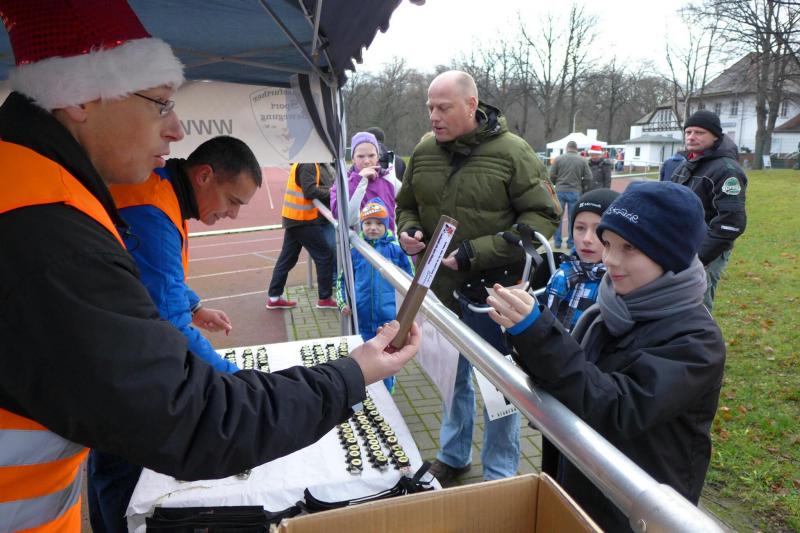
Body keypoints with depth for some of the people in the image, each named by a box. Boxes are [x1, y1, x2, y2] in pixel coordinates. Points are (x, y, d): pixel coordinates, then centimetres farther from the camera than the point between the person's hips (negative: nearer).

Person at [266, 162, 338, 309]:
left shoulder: (309, 163, 15)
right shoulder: (308, 165, -16)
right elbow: (310, 191, -25)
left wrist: (330, 190, 0)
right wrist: (331, 192, -16)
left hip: (295, 219, 10)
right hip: (303, 220, -10)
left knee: (287, 258, 13)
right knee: (325, 256, 0)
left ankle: (274, 297, 20)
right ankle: (325, 298, 8)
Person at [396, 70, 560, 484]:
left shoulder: (511, 151, -12)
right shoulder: (424, 152, 3)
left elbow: (544, 216, -14)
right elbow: (406, 205, 17)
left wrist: (478, 253, -22)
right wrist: (408, 230, -8)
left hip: (491, 294, -5)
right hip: (439, 291, 5)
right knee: (453, 376, 22)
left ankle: (500, 476, 30)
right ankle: (452, 455, 44)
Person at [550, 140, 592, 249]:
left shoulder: (559, 159, -2)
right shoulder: (582, 161, -2)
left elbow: (551, 175, -3)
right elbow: (588, 178, -2)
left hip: (560, 191, 0)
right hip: (575, 192, 0)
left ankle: (557, 241, 14)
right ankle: (571, 242, 11)